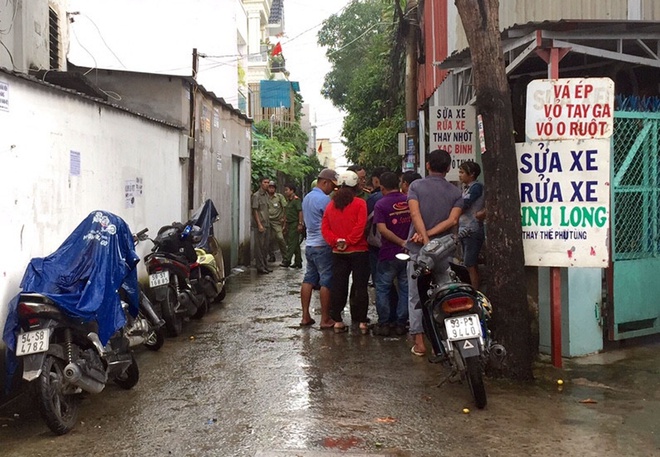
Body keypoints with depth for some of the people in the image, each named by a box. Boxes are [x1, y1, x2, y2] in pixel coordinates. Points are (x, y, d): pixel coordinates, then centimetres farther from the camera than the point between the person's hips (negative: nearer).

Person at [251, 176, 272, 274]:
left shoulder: (267, 195, 14)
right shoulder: (256, 195, -9)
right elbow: (255, 210, -13)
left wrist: (267, 224, 14)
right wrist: (259, 225, -18)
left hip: (266, 224, 8)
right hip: (259, 225, -8)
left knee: (265, 246, 12)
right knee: (259, 246, -4)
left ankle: (265, 265, 20)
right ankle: (260, 267, -1)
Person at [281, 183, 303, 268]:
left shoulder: (296, 200, -11)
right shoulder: (289, 200, 17)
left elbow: (300, 212, -17)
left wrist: (300, 224, -22)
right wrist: (285, 225, 20)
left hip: (295, 224, -9)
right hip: (289, 224, 10)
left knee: (291, 243, -8)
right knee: (296, 245, 11)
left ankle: (286, 260, -9)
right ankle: (298, 262, 15)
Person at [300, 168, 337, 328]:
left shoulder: (307, 197, 14)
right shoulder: (324, 199, -15)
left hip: (309, 244, 9)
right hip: (323, 245, -9)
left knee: (308, 280, 11)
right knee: (326, 282, -3)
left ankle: (305, 316, 13)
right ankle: (325, 320, 0)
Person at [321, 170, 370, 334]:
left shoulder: (331, 205, 7)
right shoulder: (360, 203, -8)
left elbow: (324, 228, 1)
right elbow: (360, 227, -18)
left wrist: (336, 241, -7)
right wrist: (349, 241, -12)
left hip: (338, 253, 4)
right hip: (358, 251, -4)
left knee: (338, 287, 8)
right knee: (360, 287, 2)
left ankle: (337, 321, 10)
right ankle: (362, 322, 3)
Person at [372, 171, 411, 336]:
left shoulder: (381, 204, -10)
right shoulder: (410, 202, 3)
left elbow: (382, 229, -19)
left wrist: (402, 242, -16)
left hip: (388, 255, -4)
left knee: (383, 289, 7)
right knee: (405, 289, 11)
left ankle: (384, 324, 8)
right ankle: (401, 323, 15)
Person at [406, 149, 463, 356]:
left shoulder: (416, 186, 0)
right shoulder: (456, 192, 4)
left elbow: (415, 214, -14)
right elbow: (452, 220, -9)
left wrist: (425, 238, -20)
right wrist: (428, 234, -11)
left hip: (418, 249, -2)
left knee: (416, 297, 5)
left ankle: (419, 342, 3)